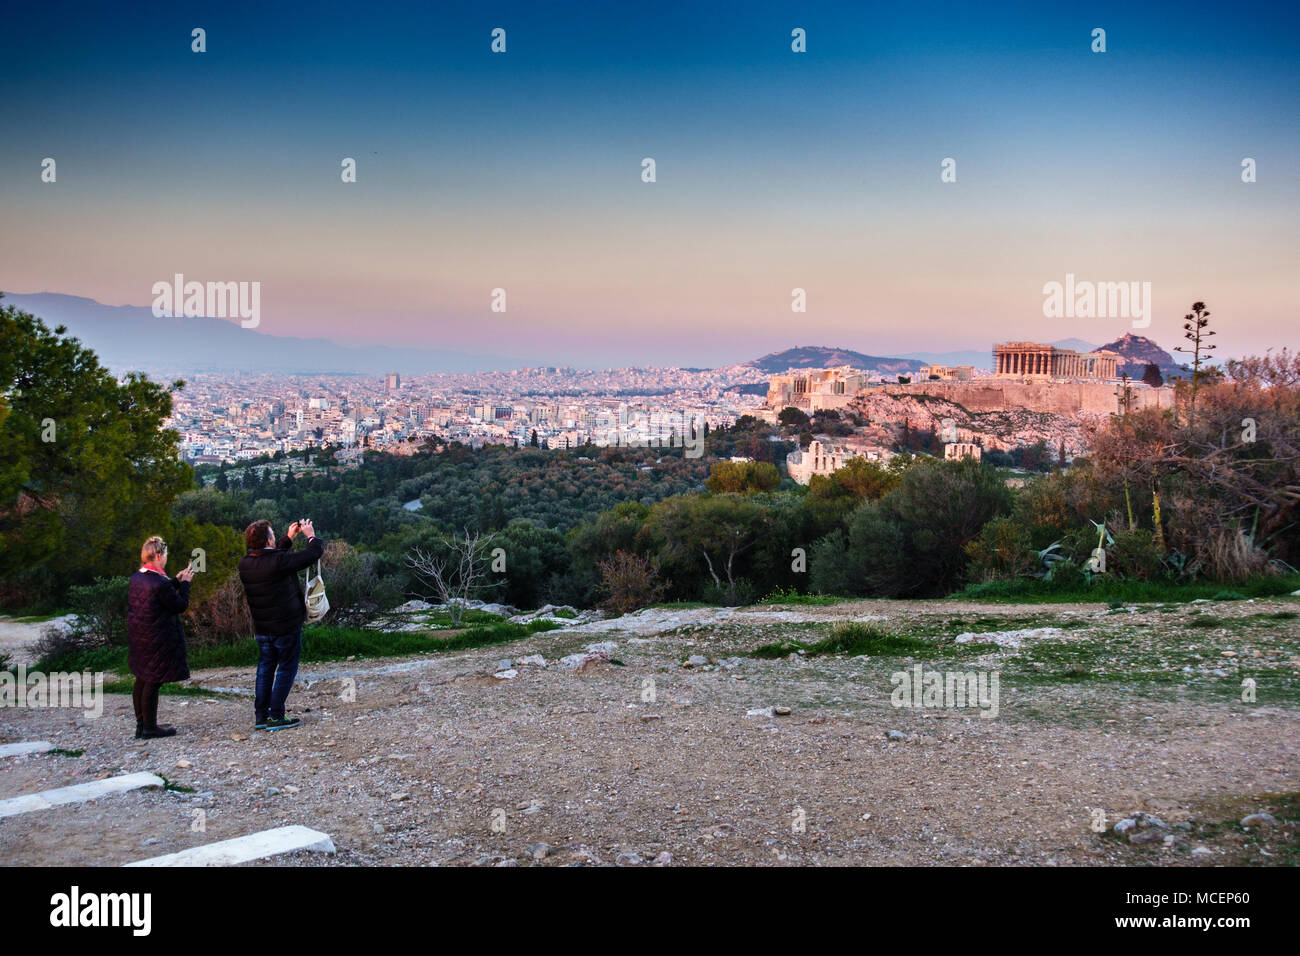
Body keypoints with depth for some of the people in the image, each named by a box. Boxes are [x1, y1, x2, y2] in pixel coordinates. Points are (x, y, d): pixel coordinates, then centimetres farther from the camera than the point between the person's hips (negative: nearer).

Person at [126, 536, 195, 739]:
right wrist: (185, 583, -3)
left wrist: (176, 581, 17)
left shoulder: (136, 578, 5)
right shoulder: (160, 583, -22)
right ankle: (150, 728, 6)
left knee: (141, 680, 17)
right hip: (157, 640, -9)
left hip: (138, 637, 9)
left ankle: (141, 724, 26)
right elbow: (180, 606, -14)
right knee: (153, 682, -1)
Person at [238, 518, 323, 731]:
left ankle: (260, 716, 18)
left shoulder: (245, 563, -2)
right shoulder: (279, 561, -23)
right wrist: (311, 535, 5)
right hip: (286, 625, -6)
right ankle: (276, 717, 4)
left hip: (261, 627, 7)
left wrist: (289, 538, 22)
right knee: (287, 668, 4)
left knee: (265, 668, 17)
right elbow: (314, 553, -14)